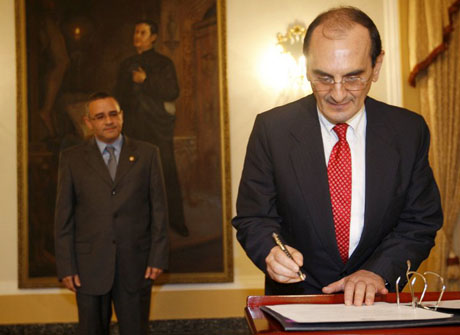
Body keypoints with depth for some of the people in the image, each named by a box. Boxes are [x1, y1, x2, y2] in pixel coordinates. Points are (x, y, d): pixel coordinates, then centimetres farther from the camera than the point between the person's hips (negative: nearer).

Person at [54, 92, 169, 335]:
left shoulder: (147, 154, 5)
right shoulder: (72, 158, 5)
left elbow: (159, 209, 4)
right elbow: (64, 216, 3)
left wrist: (158, 258, -3)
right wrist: (66, 267, -2)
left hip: (136, 265, 0)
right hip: (89, 266, 0)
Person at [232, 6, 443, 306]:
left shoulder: (409, 131, 1)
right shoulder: (271, 129, -3)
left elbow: (420, 222, 4)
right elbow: (254, 218, 0)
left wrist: (377, 271, -13)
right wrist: (271, 252, -22)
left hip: (376, 300, 2)